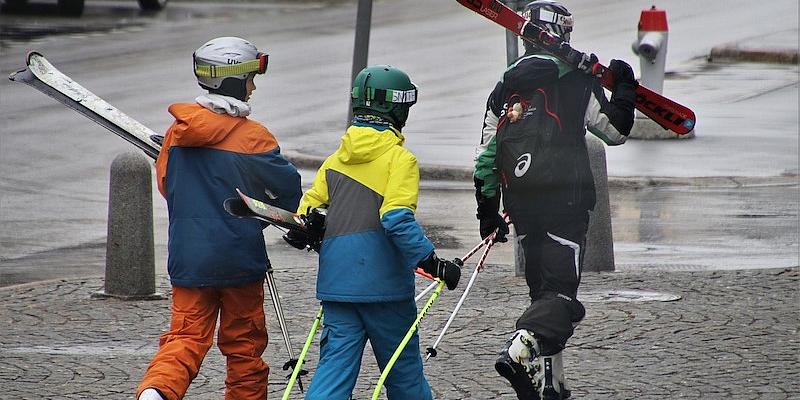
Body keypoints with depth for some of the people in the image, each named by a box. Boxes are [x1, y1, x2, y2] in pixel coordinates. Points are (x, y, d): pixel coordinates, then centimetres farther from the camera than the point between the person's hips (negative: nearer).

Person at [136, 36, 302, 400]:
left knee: (186, 337, 1)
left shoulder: (177, 131, 1)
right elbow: (289, 186, -5)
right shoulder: (253, 137, -12)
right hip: (239, 258, -3)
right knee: (244, 344, 11)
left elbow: (164, 183, 12)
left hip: (187, 257, 3)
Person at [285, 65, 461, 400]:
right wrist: (432, 262, -18)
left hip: (336, 281, 5)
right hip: (383, 281, -5)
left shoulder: (335, 160, 12)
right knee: (403, 370, 9)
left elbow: (306, 211, 5)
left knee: (336, 363, 2)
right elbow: (396, 218, -19)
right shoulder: (399, 159, -7)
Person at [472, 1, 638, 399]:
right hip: (566, 202, -5)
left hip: (521, 204, 5)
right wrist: (624, 89, 16)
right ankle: (520, 349, -32)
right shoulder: (577, 82, -5)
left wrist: (488, 213, 16)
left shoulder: (504, 88, 9)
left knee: (542, 287, 16)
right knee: (561, 292, -7)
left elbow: (486, 157, 9)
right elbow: (615, 131, 1)